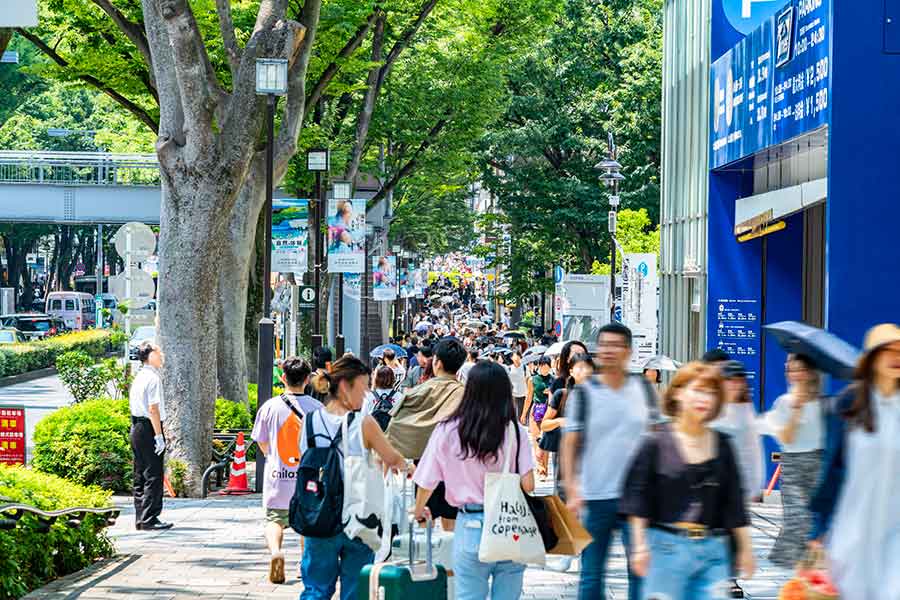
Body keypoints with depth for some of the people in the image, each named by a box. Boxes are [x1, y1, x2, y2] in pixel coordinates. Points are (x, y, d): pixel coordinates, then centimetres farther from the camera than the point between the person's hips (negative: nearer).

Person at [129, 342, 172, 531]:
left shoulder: (138, 377, 16)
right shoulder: (153, 378, -13)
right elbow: (153, 409, -19)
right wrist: (159, 436, -18)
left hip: (136, 428, 10)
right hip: (149, 429, -10)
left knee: (140, 476, 13)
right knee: (153, 476, -6)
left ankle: (140, 519, 17)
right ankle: (149, 520, -6)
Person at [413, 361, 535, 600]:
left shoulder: (447, 431, -4)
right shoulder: (515, 431, -5)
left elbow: (427, 482, 2)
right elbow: (528, 485, -9)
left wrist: (418, 510, 23)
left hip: (471, 526, 0)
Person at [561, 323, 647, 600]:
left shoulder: (643, 389, 5)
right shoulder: (583, 393, -1)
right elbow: (569, 444, -3)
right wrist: (571, 489, -12)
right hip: (595, 496, -1)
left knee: (641, 570, 2)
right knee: (592, 574, 6)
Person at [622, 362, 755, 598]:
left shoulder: (722, 445, 6)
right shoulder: (657, 443, -3)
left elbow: (734, 501, 11)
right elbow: (638, 498, -2)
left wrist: (745, 548, 12)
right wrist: (640, 545, -7)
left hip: (712, 551, 3)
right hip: (667, 547, -3)